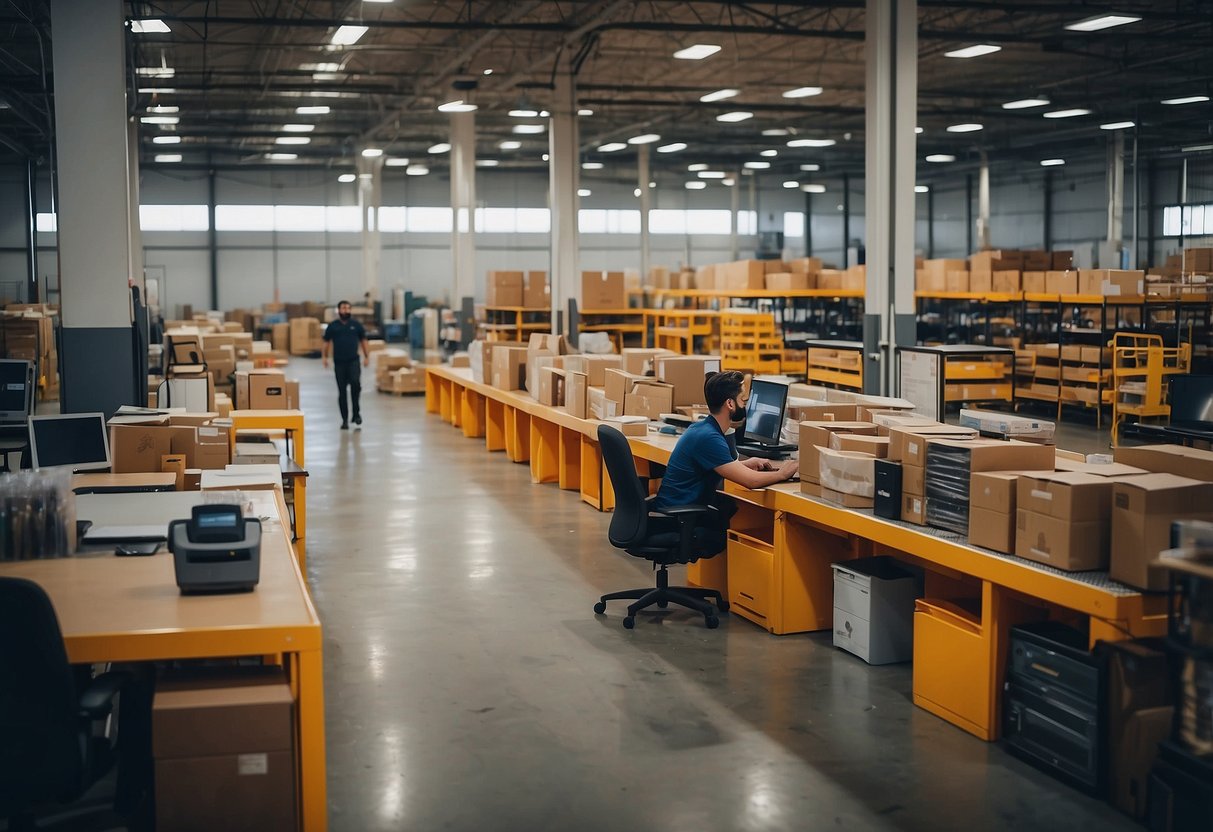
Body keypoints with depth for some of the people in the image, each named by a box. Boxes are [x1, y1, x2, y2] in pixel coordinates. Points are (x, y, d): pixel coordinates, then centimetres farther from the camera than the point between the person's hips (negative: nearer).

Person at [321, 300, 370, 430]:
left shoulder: (356, 325, 7)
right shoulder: (332, 326, 6)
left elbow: (363, 341, 12)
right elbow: (326, 342, 8)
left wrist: (367, 356, 4)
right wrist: (324, 356, -4)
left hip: (353, 361, -1)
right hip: (339, 362, 1)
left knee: (355, 383, -22)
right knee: (341, 391, 3)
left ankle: (356, 413, -5)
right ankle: (345, 419, 11)